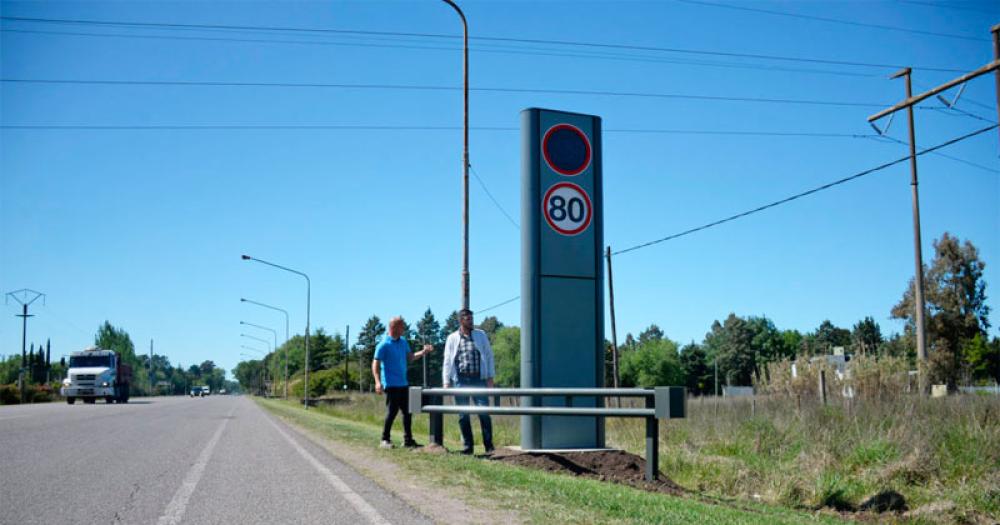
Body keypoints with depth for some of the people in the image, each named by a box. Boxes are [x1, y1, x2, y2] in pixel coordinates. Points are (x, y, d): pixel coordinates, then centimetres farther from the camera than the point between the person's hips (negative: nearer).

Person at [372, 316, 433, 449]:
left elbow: (410, 357, 18)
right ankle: (385, 440, 8)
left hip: (403, 383, 7)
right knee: (392, 411, -5)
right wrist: (378, 382, -26)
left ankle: (408, 440, 17)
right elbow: (375, 364, -15)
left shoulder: (403, 342, 11)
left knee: (407, 412, 9)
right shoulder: (384, 345, -12)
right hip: (391, 384, -7)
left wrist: (423, 352, 3)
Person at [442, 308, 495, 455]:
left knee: (484, 413, -7)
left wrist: (490, 377, 2)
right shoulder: (452, 338, 9)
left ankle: (489, 445, 1)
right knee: (463, 415, 4)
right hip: (460, 380, 1)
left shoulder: (480, 335, 9)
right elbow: (447, 361, 10)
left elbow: (489, 356, 9)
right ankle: (467, 446, 12)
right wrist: (446, 382, 3)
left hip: (478, 379, -1)